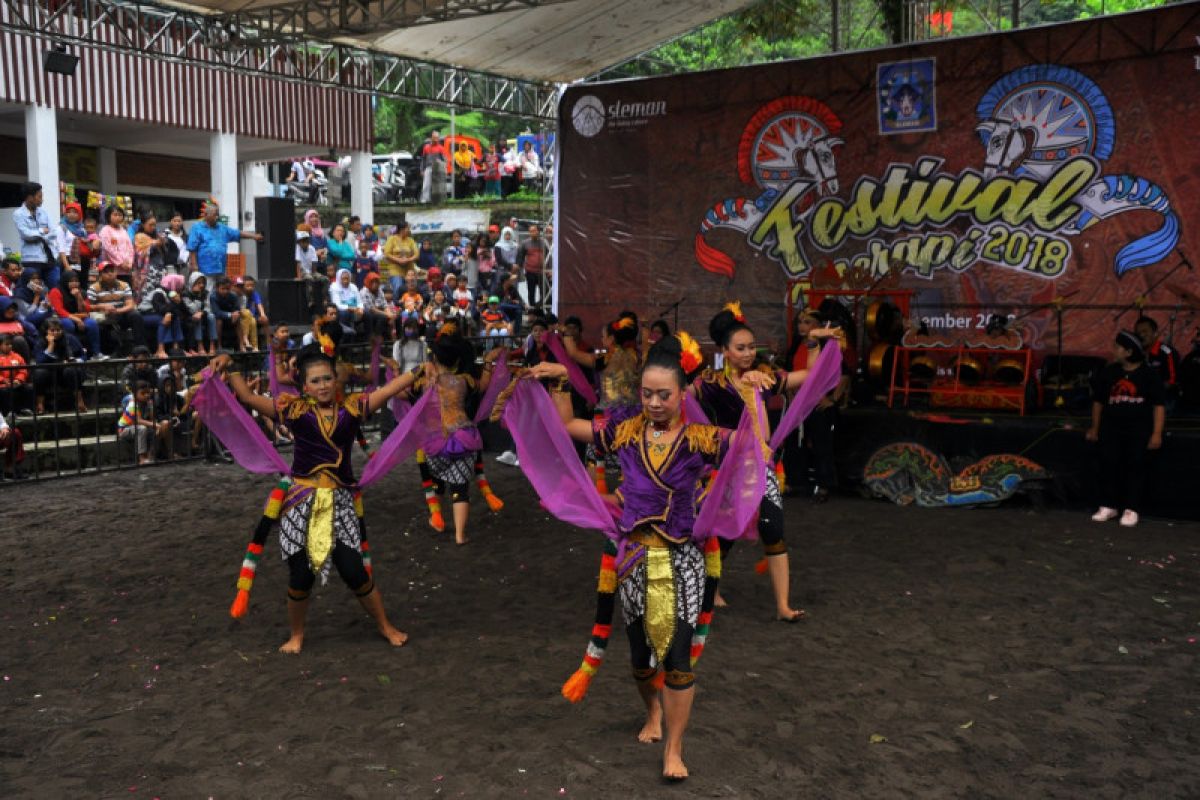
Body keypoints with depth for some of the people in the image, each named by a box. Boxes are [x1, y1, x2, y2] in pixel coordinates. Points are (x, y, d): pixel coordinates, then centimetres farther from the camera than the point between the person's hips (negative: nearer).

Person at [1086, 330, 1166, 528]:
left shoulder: (1149, 374, -4)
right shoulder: (1108, 373, 6)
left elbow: (1159, 405, -4)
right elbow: (1098, 401, 15)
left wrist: (1157, 433, -10)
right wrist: (1095, 428, 15)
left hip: (1139, 430, -3)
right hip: (1111, 428, 3)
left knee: (1135, 467, 0)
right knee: (1109, 464, 1)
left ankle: (1131, 509, 6)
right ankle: (1108, 506, 11)